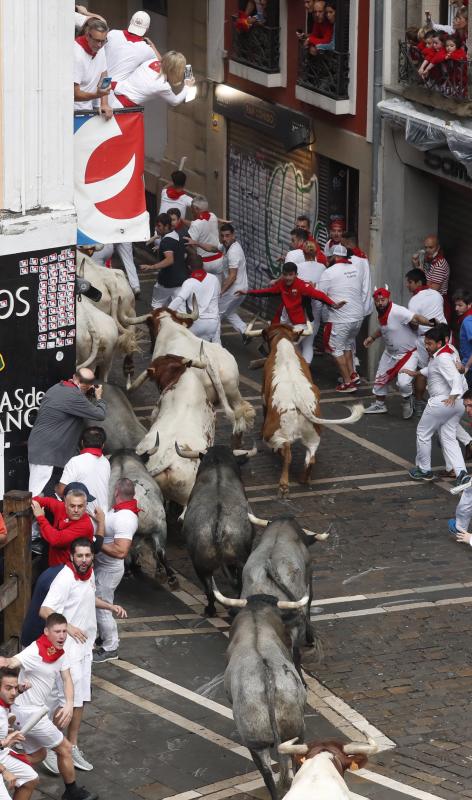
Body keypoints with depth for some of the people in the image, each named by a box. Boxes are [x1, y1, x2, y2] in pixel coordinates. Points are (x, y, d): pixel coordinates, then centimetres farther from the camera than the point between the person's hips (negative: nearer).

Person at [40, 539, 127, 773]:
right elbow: (45, 611, -29)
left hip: (85, 646, 9)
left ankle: (72, 747, 25)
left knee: (80, 699, 15)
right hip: (68, 648, -9)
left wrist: (110, 606, 16)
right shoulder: (65, 579, -22)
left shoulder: (89, 573, 6)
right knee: (67, 700, -8)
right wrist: (68, 627, -37)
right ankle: (51, 749, 2)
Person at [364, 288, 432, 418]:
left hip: (408, 353, -8)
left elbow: (416, 318, -41)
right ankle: (379, 405, 41)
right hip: (390, 353, 8)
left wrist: (434, 324, -54)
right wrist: (372, 337, 13)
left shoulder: (397, 312, -29)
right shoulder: (381, 314, -1)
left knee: (403, 382, -22)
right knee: (380, 379, 17)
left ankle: (407, 402, 10)